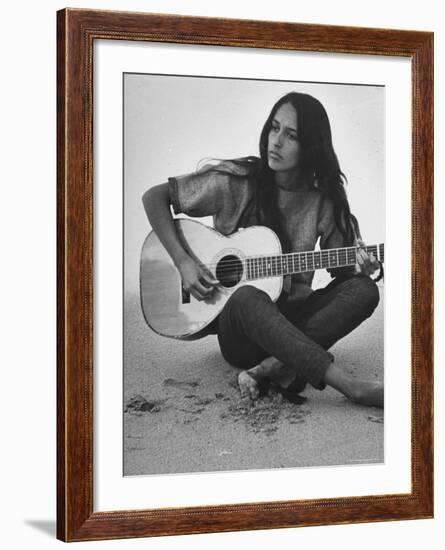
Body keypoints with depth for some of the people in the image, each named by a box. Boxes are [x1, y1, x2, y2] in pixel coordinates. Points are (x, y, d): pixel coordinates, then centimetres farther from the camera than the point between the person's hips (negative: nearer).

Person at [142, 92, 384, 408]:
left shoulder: (324, 201, 1)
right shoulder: (235, 183, -7)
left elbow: (340, 269, 9)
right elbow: (155, 197, -3)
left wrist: (359, 268, -16)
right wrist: (182, 261, -13)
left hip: (293, 319, 3)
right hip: (238, 331, -3)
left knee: (364, 290, -22)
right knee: (247, 298, -39)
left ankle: (273, 368, -33)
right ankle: (353, 387, -46)